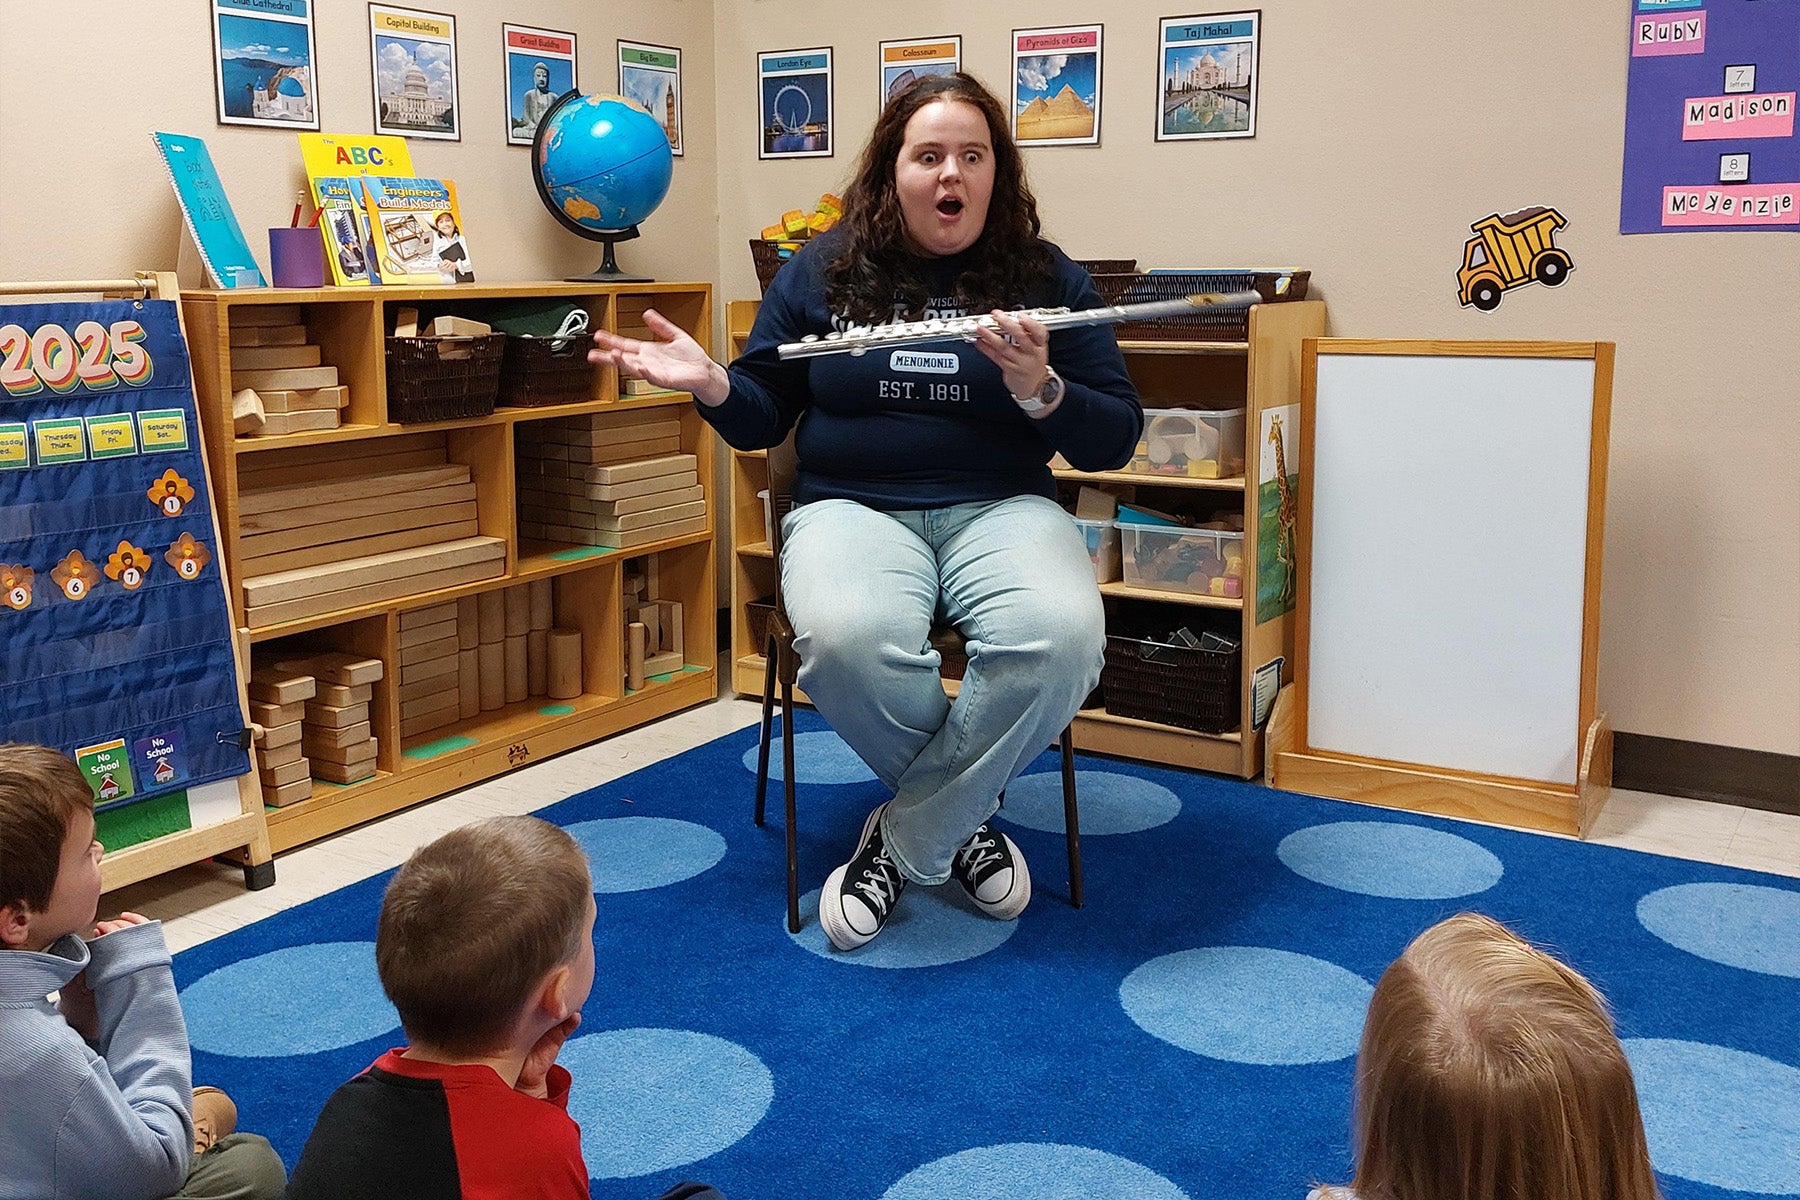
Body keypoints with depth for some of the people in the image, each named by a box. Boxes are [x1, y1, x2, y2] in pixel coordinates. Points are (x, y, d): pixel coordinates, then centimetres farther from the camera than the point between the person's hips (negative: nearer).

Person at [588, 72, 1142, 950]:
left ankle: (904, 841, -10)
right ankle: (958, 817, -4)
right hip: (852, 506, 0)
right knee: (847, 641, -37)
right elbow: (763, 418, 13)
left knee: (1059, 639, -34)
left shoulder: (1047, 277, 6)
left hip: (1000, 508, 1)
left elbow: (1114, 440, 3)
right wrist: (710, 384, -9)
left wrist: (1040, 390, -17)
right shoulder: (823, 270, 9)